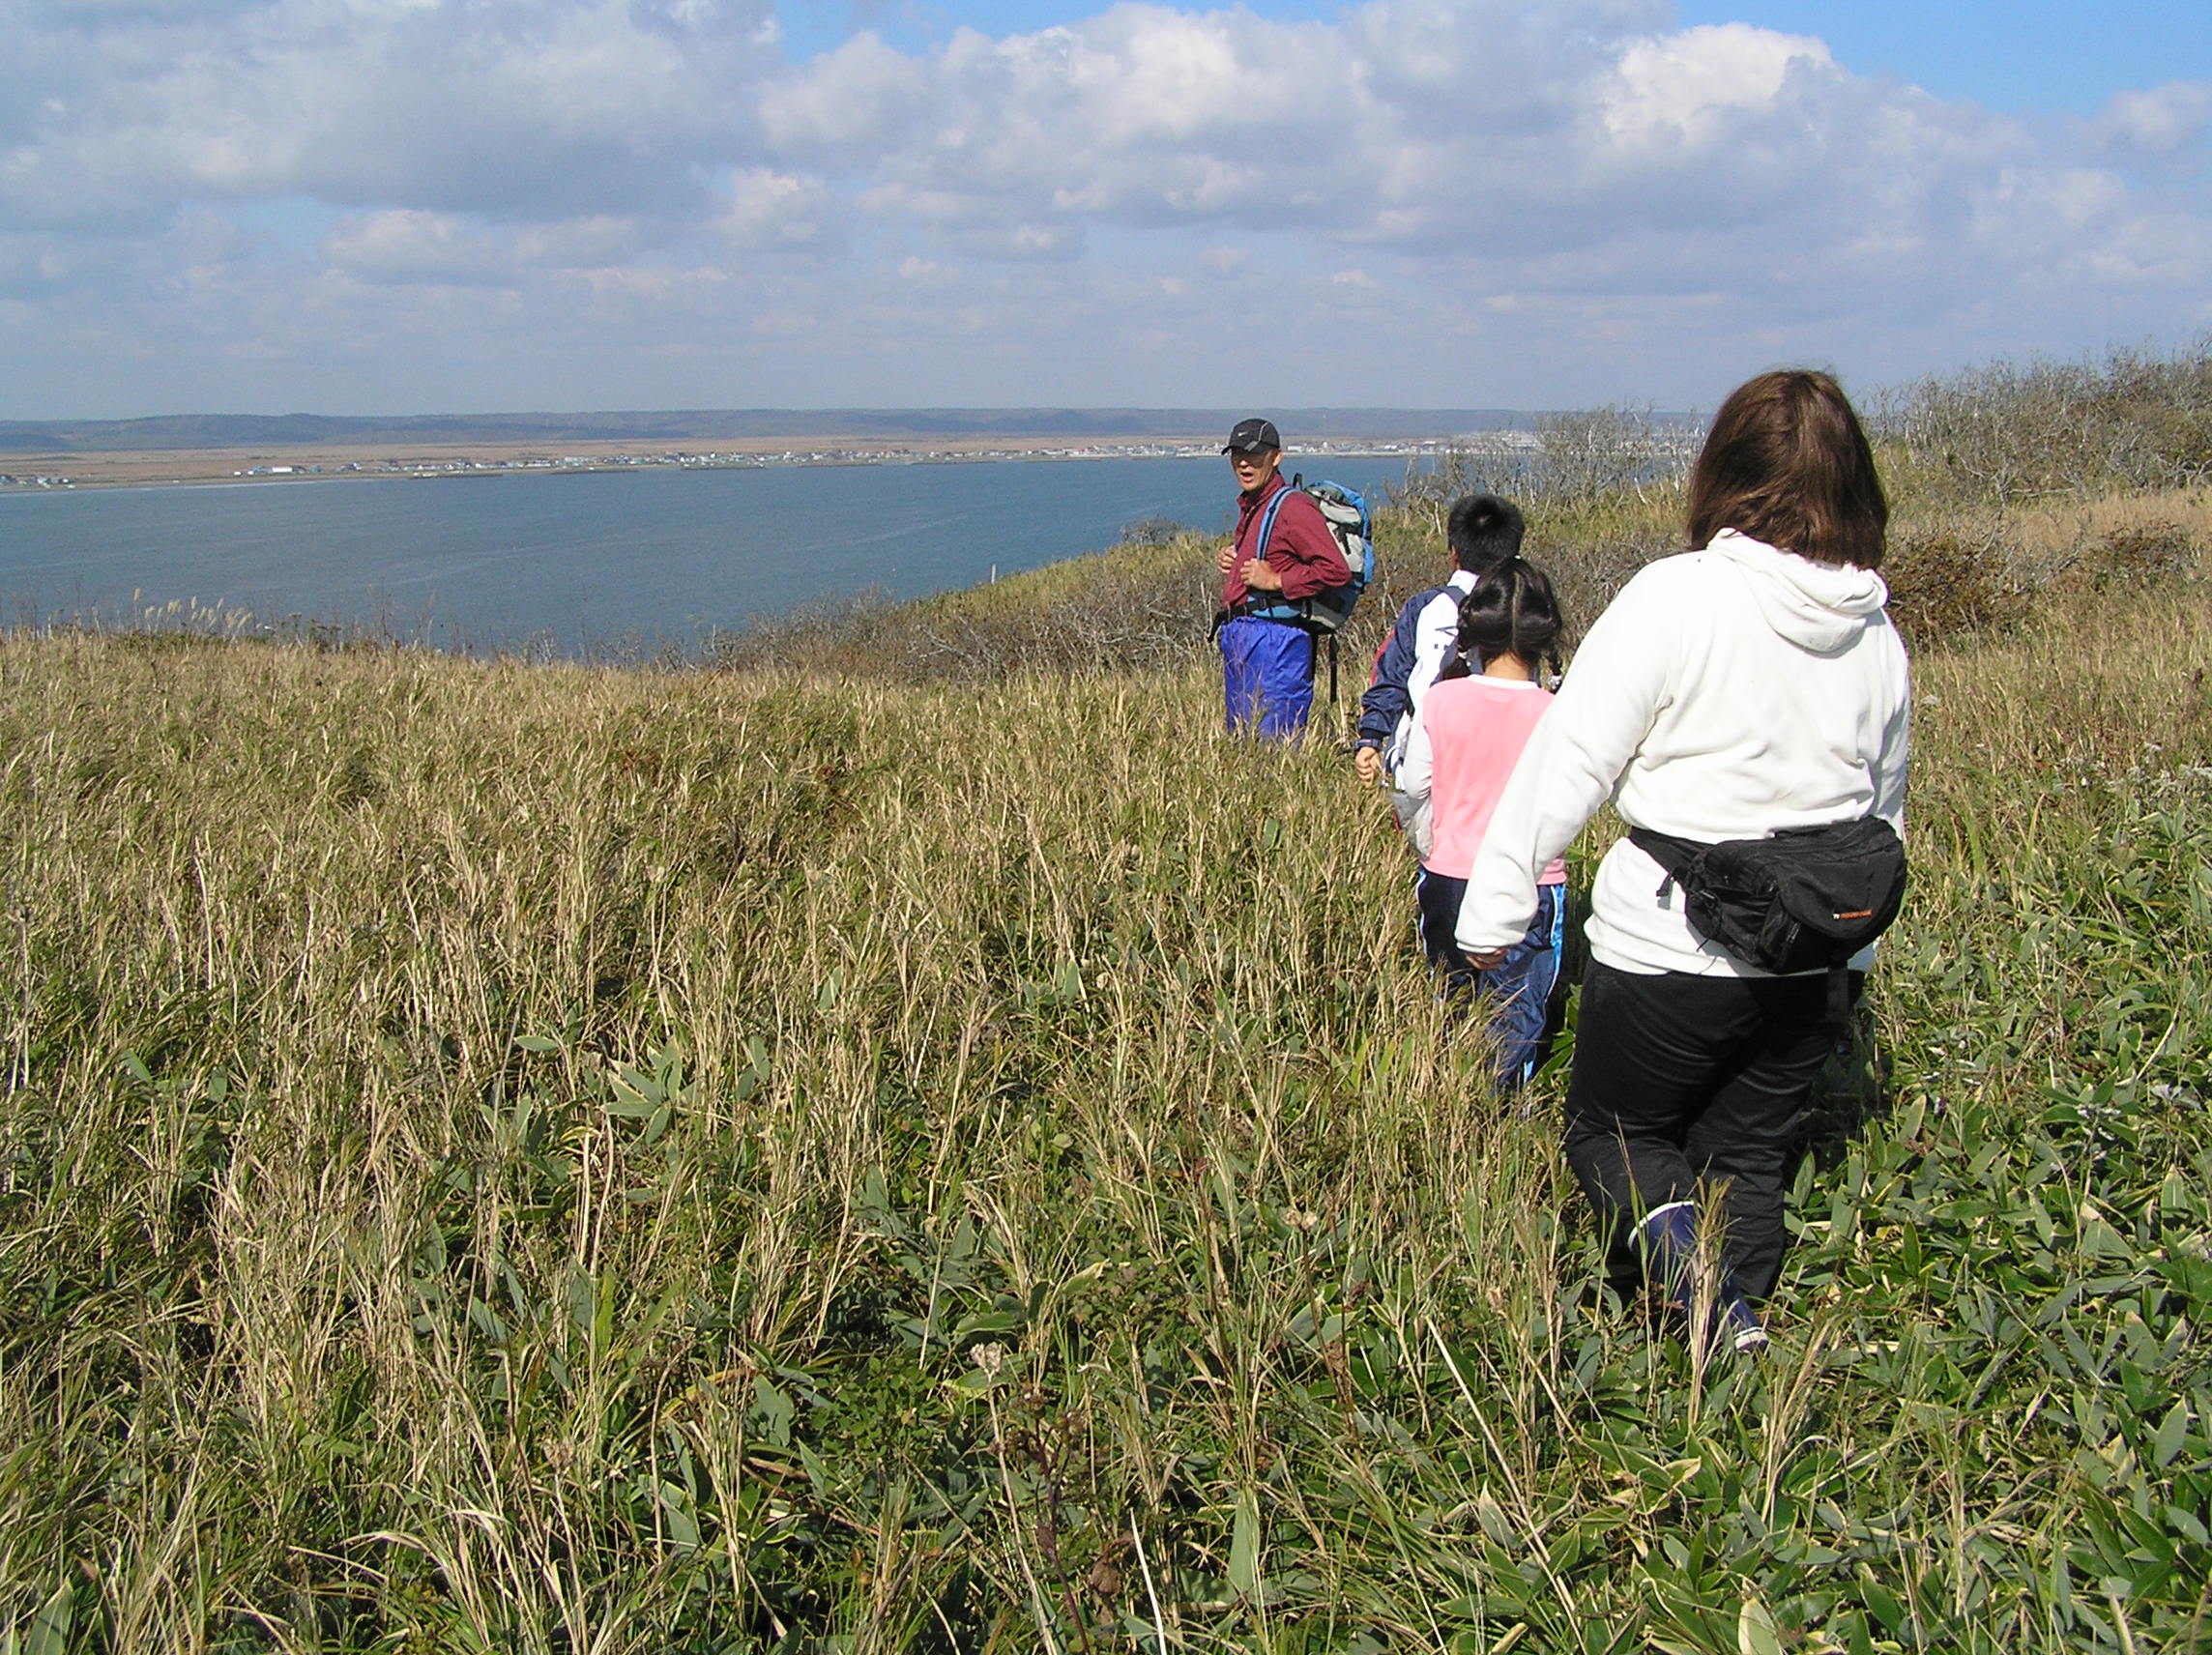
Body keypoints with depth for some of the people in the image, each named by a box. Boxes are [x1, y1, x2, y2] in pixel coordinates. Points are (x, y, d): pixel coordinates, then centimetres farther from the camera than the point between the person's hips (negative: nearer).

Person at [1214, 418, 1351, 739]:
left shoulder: (1292, 507, -11)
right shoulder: (1248, 507, 18)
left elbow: (1336, 570, -19)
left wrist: (1277, 581, -16)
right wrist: (1229, 560, 11)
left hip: (1275, 638, -10)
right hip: (1238, 637, 10)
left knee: (1271, 743, -9)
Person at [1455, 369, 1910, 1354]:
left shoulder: (1677, 597, -15)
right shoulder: (1877, 634, 4)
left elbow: (1569, 760, -15)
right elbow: (1883, 812, 15)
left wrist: (1494, 910, -8)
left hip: (1666, 949, -5)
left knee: (1612, 1129, 14)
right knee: (1750, 1155, 19)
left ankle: (1674, 1239, -13)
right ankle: (1733, 1320, 17)